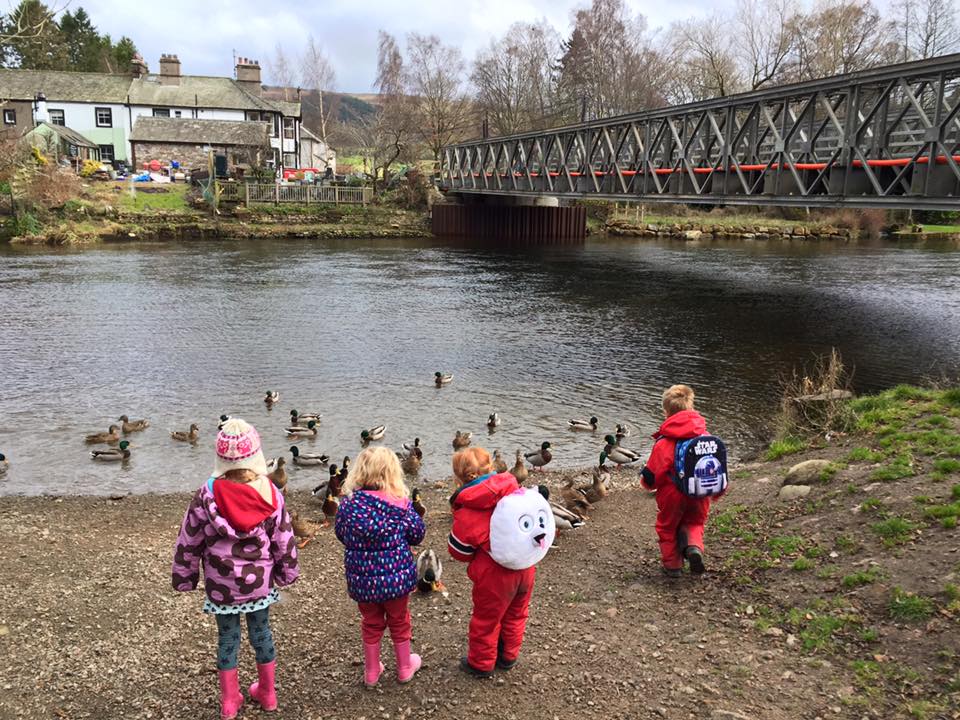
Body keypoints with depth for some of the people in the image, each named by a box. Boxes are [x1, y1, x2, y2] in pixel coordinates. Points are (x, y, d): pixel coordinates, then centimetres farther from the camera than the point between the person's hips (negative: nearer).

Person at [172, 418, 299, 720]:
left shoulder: (207, 495, -17)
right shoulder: (270, 493, -14)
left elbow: (189, 541, -7)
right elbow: (284, 541, -5)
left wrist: (184, 578, 7)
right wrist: (286, 573, 11)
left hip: (221, 584, -1)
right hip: (260, 582, 1)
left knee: (227, 637, 15)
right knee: (261, 632, 18)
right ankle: (266, 693, 35)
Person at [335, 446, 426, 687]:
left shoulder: (348, 504, -14)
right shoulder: (401, 504, -18)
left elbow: (341, 533, 2)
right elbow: (417, 534, -7)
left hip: (361, 579, 1)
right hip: (396, 577, -1)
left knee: (371, 623, 23)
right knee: (399, 620, 22)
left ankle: (371, 671, 39)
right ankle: (404, 668, 40)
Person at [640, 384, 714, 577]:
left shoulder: (664, 442, -17)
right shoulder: (706, 437, -5)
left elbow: (652, 474, -12)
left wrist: (645, 479, 13)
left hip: (672, 495, -3)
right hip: (699, 494, 3)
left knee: (667, 528, 18)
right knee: (695, 522, 24)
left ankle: (672, 565, 22)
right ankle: (694, 545, -5)